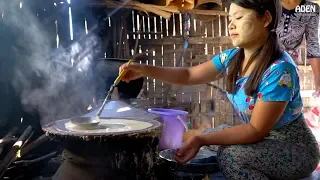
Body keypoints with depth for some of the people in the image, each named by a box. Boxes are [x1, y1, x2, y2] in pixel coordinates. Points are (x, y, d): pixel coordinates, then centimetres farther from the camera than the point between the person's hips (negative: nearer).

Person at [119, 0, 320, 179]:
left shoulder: (280, 70, -28)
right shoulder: (232, 58, -5)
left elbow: (257, 130, -26)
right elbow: (189, 75, -1)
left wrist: (202, 140, -31)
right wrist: (144, 70, -12)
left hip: (294, 148, -7)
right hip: (262, 139, 7)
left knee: (231, 155, -28)